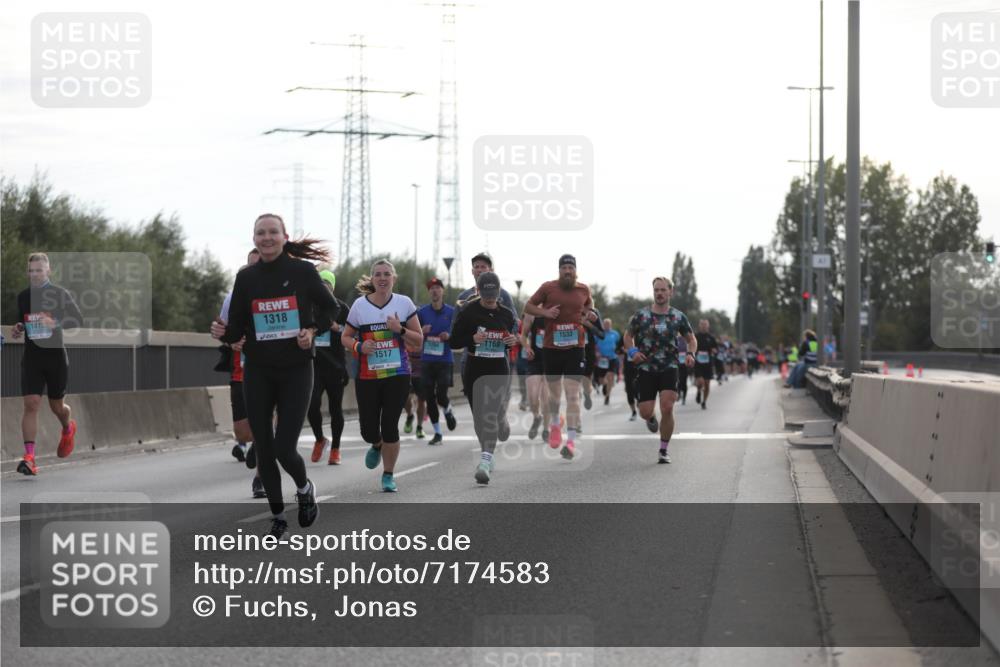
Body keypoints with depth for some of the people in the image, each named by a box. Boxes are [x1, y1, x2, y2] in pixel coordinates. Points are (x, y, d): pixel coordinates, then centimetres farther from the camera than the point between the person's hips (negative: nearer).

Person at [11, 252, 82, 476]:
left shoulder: (60, 294, -4)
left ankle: (68, 428, 48)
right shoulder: (22, 297, 7)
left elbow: (78, 319, -6)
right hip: (31, 358, 2)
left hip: (56, 356, -2)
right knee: (31, 404, -14)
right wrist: (18, 330, -1)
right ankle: (29, 457, -18)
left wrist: (55, 323, -21)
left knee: (57, 406, 11)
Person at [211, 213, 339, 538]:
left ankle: (304, 488, 23)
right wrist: (223, 333, -18)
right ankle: (277, 515, 24)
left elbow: (329, 308, 9)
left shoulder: (302, 271, -5)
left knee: (285, 448, -10)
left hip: (296, 370, -3)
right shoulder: (246, 277, 1)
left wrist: (313, 330, -9)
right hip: (258, 372, 3)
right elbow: (237, 327, 4)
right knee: (263, 449, 5)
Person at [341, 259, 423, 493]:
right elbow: (345, 337, 11)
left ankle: (388, 475, 11)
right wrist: (359, 347, -10)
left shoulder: (404, 303, 2)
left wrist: (400, 330, -12)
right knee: (368, 429, -1)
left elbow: (419, 341, 6)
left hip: (397, 375, -1)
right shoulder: (360, 305, 2)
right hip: (367, 377, 1)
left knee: (390, 426, -6)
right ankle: (377, 446, 37)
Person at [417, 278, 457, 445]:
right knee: (429, 398, 2)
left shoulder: (452, 312, 0)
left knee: (441, 396, -13)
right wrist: (422, 332, -11)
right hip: (427, 360, 2)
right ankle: (437, 433, 13)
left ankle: (448, 412, 23)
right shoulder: (422, 312, 5)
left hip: (445, 360, -2)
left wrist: (449, 336, -15)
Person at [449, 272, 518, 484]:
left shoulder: (506, 314, 5)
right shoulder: (468, 312, -2)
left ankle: (485, 461, -20)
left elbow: (512, 337, 21)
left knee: (491, 413, -15)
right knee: (479, 416, 7)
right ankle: (488, 455, 30)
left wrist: (513, 341, -3)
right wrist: (472, 339, -19)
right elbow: (453, 342, -1)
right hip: (474, 369, 0)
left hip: (499, 370, 0)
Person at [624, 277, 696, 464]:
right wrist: (633, 351, -7)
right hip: (646, 368, 0)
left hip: (669, 368, 0)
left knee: (667, 408, -15)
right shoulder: (641, 315, 1)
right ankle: (652, 417, 35)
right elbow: (628, 336, 12)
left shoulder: (678, 317, 3)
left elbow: (691, 339, 13)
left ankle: (664, 450, 0)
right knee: (645, 412, -6)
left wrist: (690, 353, -8)